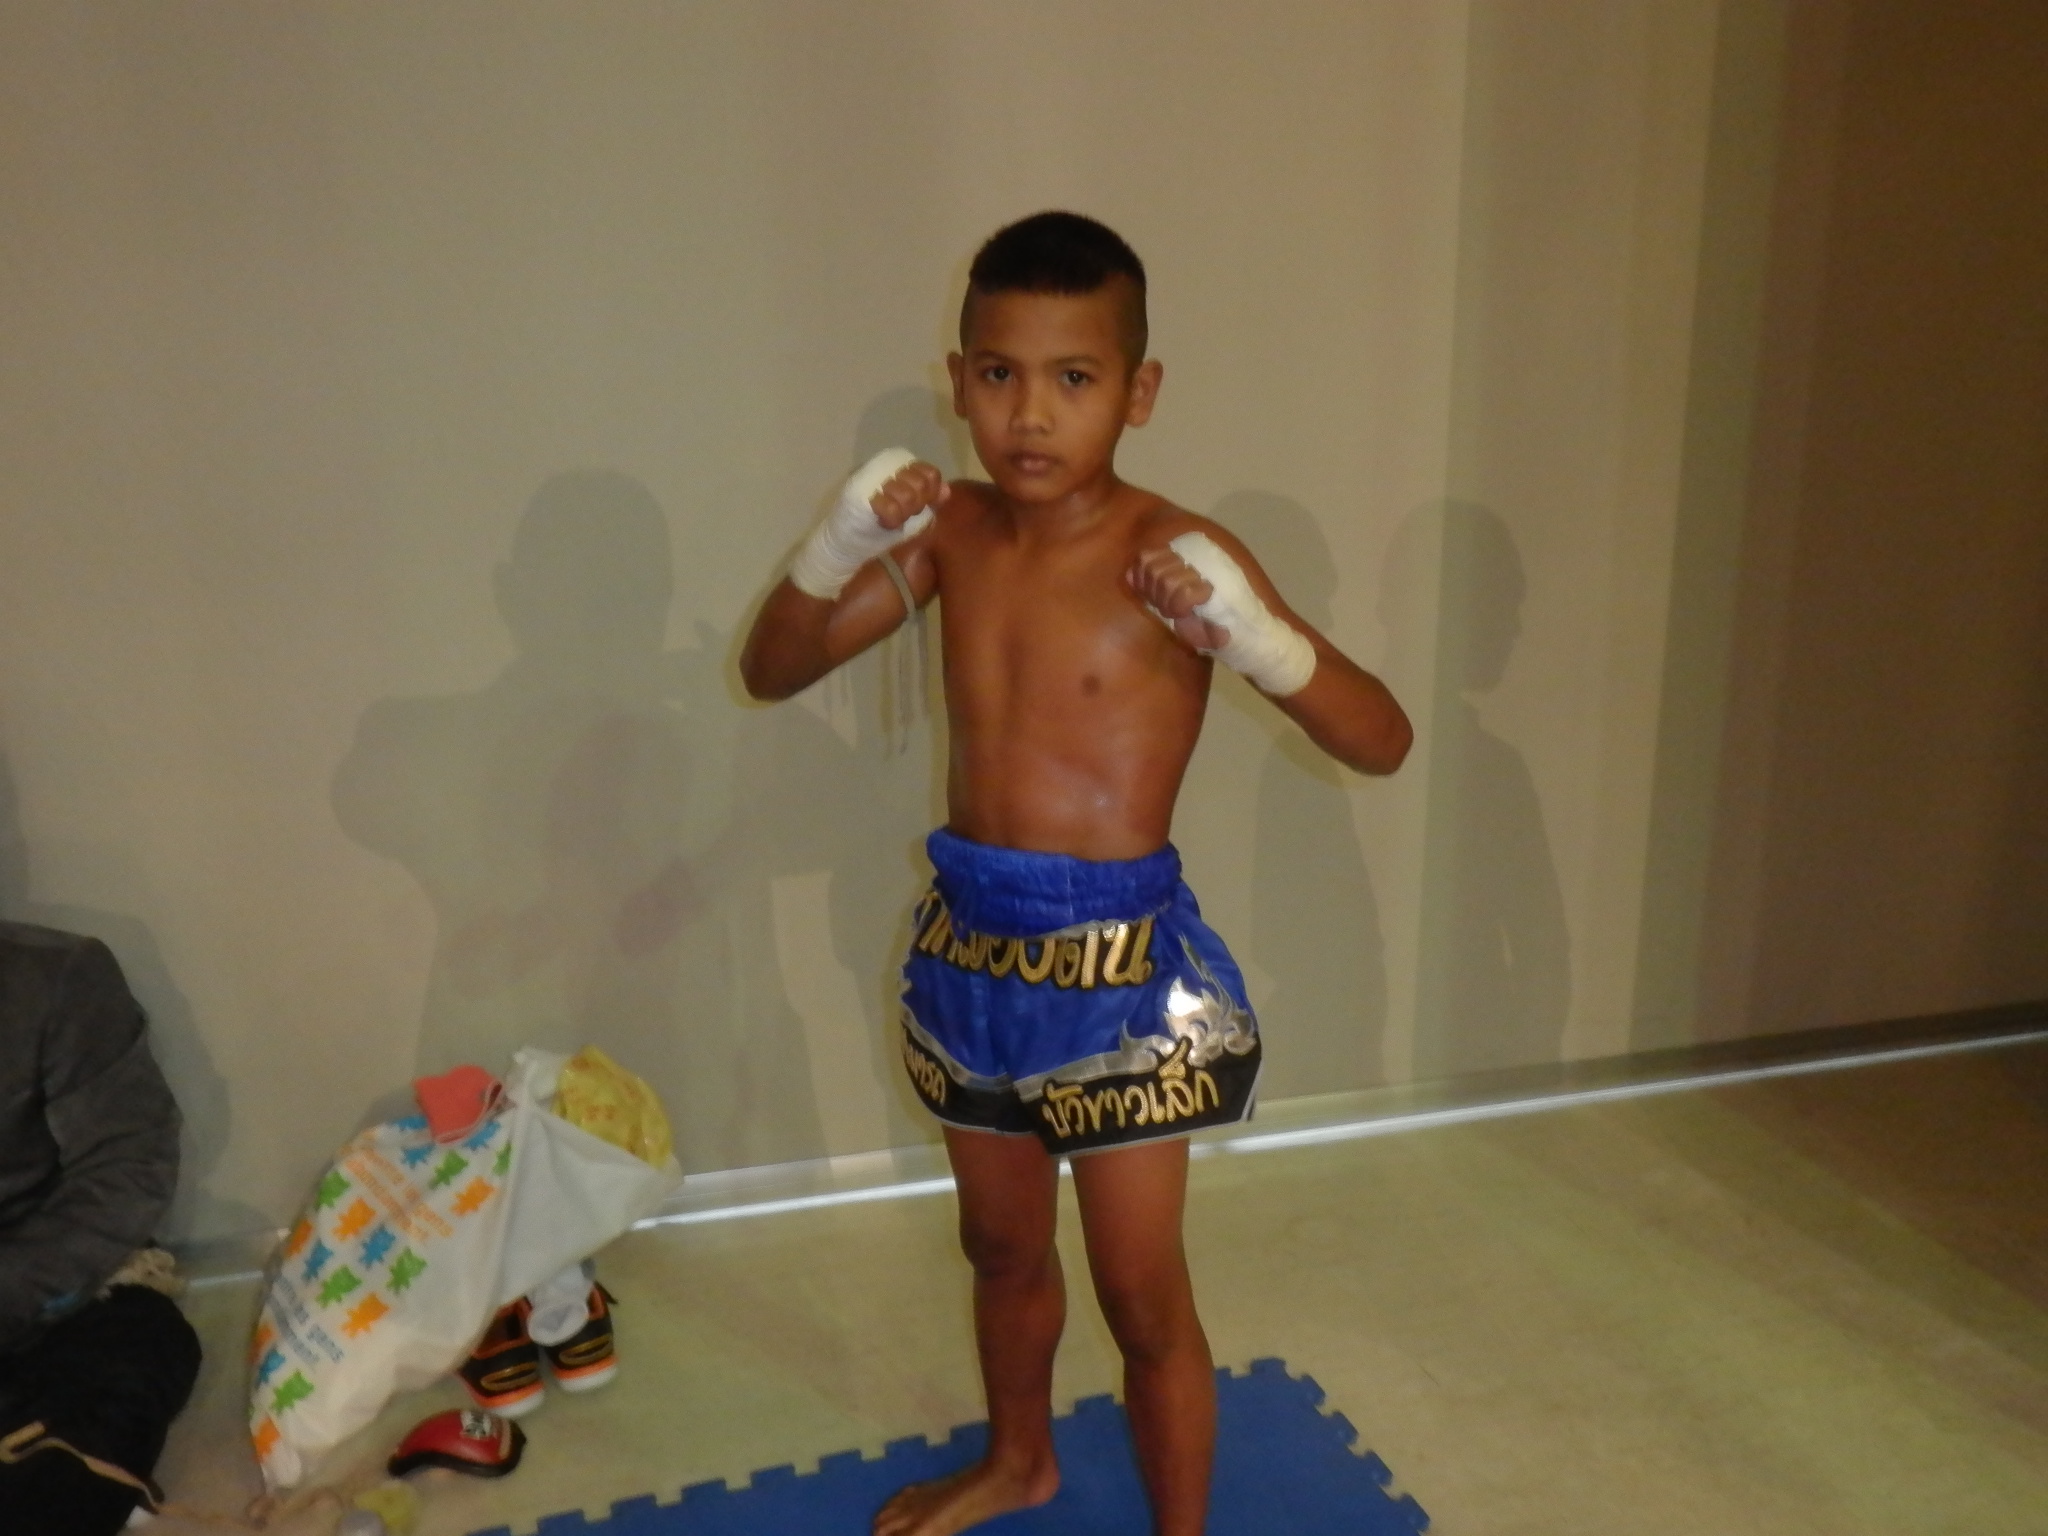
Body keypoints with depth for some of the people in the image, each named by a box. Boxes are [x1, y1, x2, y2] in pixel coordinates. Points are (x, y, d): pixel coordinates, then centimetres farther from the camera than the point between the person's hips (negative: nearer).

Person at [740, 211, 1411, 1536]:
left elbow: (1382, 742, -16)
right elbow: (773, 672, 3)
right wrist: (841, 543, -15)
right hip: (972, 943, 6)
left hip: (1120, 963, -5)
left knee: (1143, 1293, 9)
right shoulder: (952, 531, -2)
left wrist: (1254, 634, -34)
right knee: (1002, 1244, 25)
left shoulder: (1177, 554, -16)